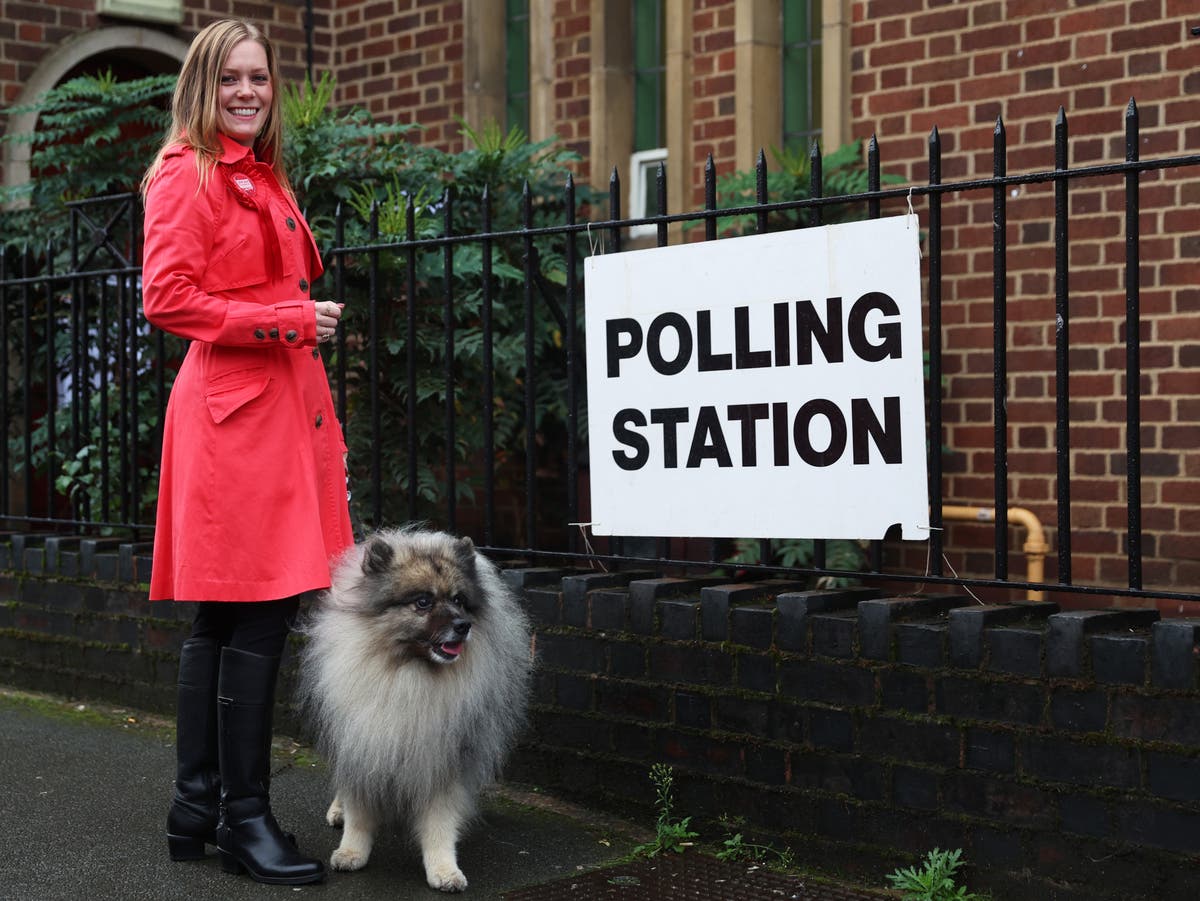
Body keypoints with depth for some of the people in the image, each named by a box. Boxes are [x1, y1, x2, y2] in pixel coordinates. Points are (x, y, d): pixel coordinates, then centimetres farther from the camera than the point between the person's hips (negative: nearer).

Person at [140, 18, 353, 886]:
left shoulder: (266, 178, 22)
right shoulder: (187, 174, -5)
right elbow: (166, 297, -14)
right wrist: (285, 320, -14)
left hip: (284, 405, 9)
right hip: (233, 408, -9)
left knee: (226, 618, 11)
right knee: (258, 612, -9)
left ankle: (197, 811, 18)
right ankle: (244, 816, -1)